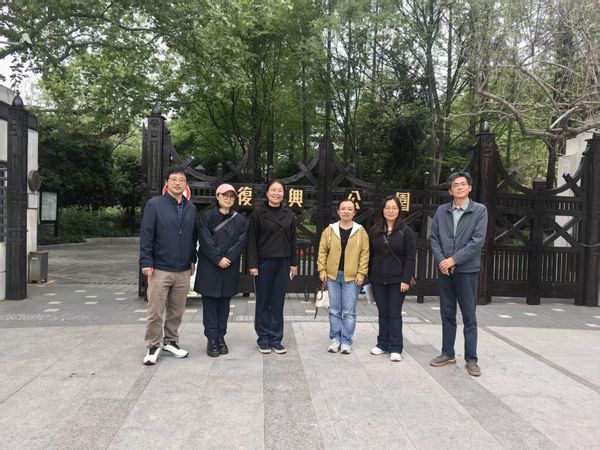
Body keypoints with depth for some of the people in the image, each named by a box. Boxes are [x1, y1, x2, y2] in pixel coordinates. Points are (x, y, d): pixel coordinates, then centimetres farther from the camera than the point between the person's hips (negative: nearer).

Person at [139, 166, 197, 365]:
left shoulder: (191, 208, 10)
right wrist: (146, 262, -11)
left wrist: (193, 260, 12)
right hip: (160, 269, -4)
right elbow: (146, 235, -6)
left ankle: (170, 342, 27)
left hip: (184, 270, 4)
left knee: (177, 311, 12)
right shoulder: (154, 205, -4)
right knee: (155, 311, 2)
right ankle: (153, 347, 16)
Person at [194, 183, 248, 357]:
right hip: (209, 267, -3)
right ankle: (212, 339, 6)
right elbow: (206, 241, -8)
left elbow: (240, 242, 0)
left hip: (230, 269, 3)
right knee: (210, 303, 0)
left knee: (224, 304, 8)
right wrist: (218, 259, -15)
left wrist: (228, 258, -13)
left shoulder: (240, 220, 10)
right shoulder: (206, 217, 1)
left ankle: (221, 338, 16)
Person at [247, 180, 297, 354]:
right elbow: (252, 240, -4)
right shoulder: (258, 212, -2)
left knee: (278, 302, 6)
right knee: (263, 301, 5)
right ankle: (263, 339, 15)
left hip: (283, 263, 3)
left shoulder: (289, 214, 8)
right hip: (264, 262, -3)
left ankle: (276, 339, 15)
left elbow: (292, 240, 12)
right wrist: (252, 264, -10)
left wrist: (294, 263, 8)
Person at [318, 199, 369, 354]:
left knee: (349, 312, 2)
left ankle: (346, 341, 12)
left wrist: (361, 273, -7)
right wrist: (322, 270, -1)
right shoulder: (329, 230, 4)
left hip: (352, 277, -2)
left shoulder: (361, 231, 0)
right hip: (333, 276, 2)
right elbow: (323, 251, 6)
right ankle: (335, 339, 21)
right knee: (334, 310, 10)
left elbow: (365, 253, -1)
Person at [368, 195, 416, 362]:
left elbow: (410, 257, -5)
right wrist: (369, 277, 6)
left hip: (397, 280, -3)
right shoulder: (374, 231, 7)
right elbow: (370, 255, 9)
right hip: (378, 280, 3)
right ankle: (383, 344, 21)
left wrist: (406, 279, -12)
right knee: (383, 313, 11)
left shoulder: (406, 231, -3)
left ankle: (395, 348, 8)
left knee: (395, 314, 1)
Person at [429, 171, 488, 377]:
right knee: (447, 314, 12)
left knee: (469, 317, 3)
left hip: (467, 270, -3)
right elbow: (434, 238, 5)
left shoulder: (480, 210, -2)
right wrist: (441, 261, -9)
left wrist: (454, 260, -14)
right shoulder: (441, 211, 7)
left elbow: (477, 241, -10)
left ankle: (471, 359, 12)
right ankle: (447, 353, 24)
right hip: (444, 270, 3)